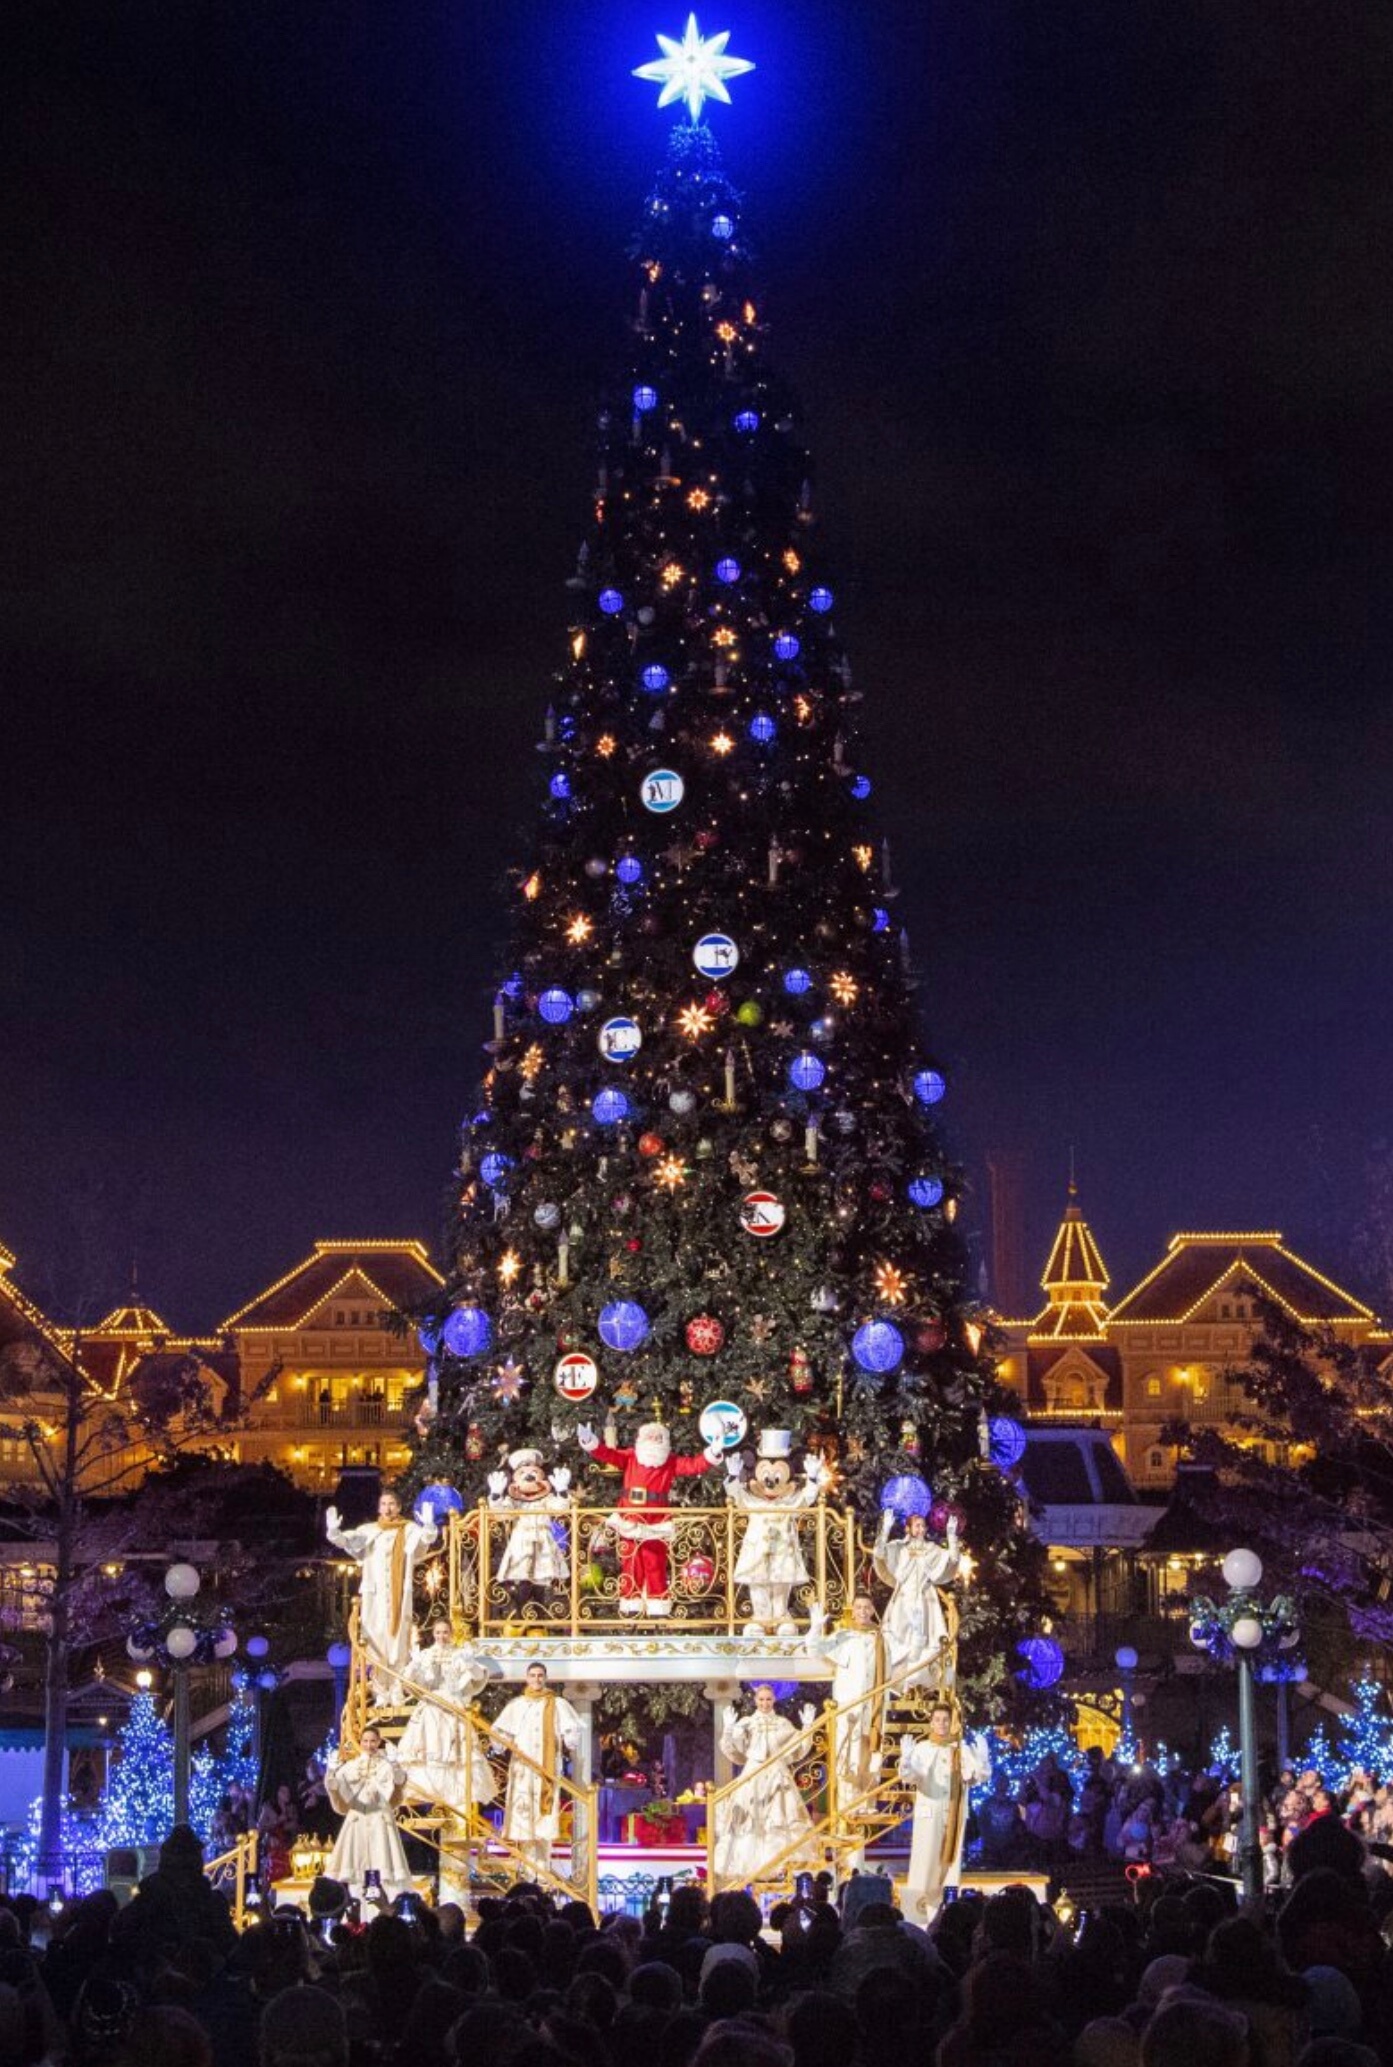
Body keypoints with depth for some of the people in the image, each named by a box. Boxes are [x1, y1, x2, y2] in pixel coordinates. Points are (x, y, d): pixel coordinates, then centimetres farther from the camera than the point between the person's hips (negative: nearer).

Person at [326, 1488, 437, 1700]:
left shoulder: (409, 1530, 3)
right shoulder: (368, 1531, 10)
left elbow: (427, 1538, -14)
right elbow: (345, 1540, -1)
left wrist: (428, 1525, -36)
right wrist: (334, 1531, -22)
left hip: (398, 1597, -2)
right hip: (374, 1597, 2)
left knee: (398, 1643, -3)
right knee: (377, 1644, 1)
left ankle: (397, 1691, 0)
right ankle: (381, 1692, 5)